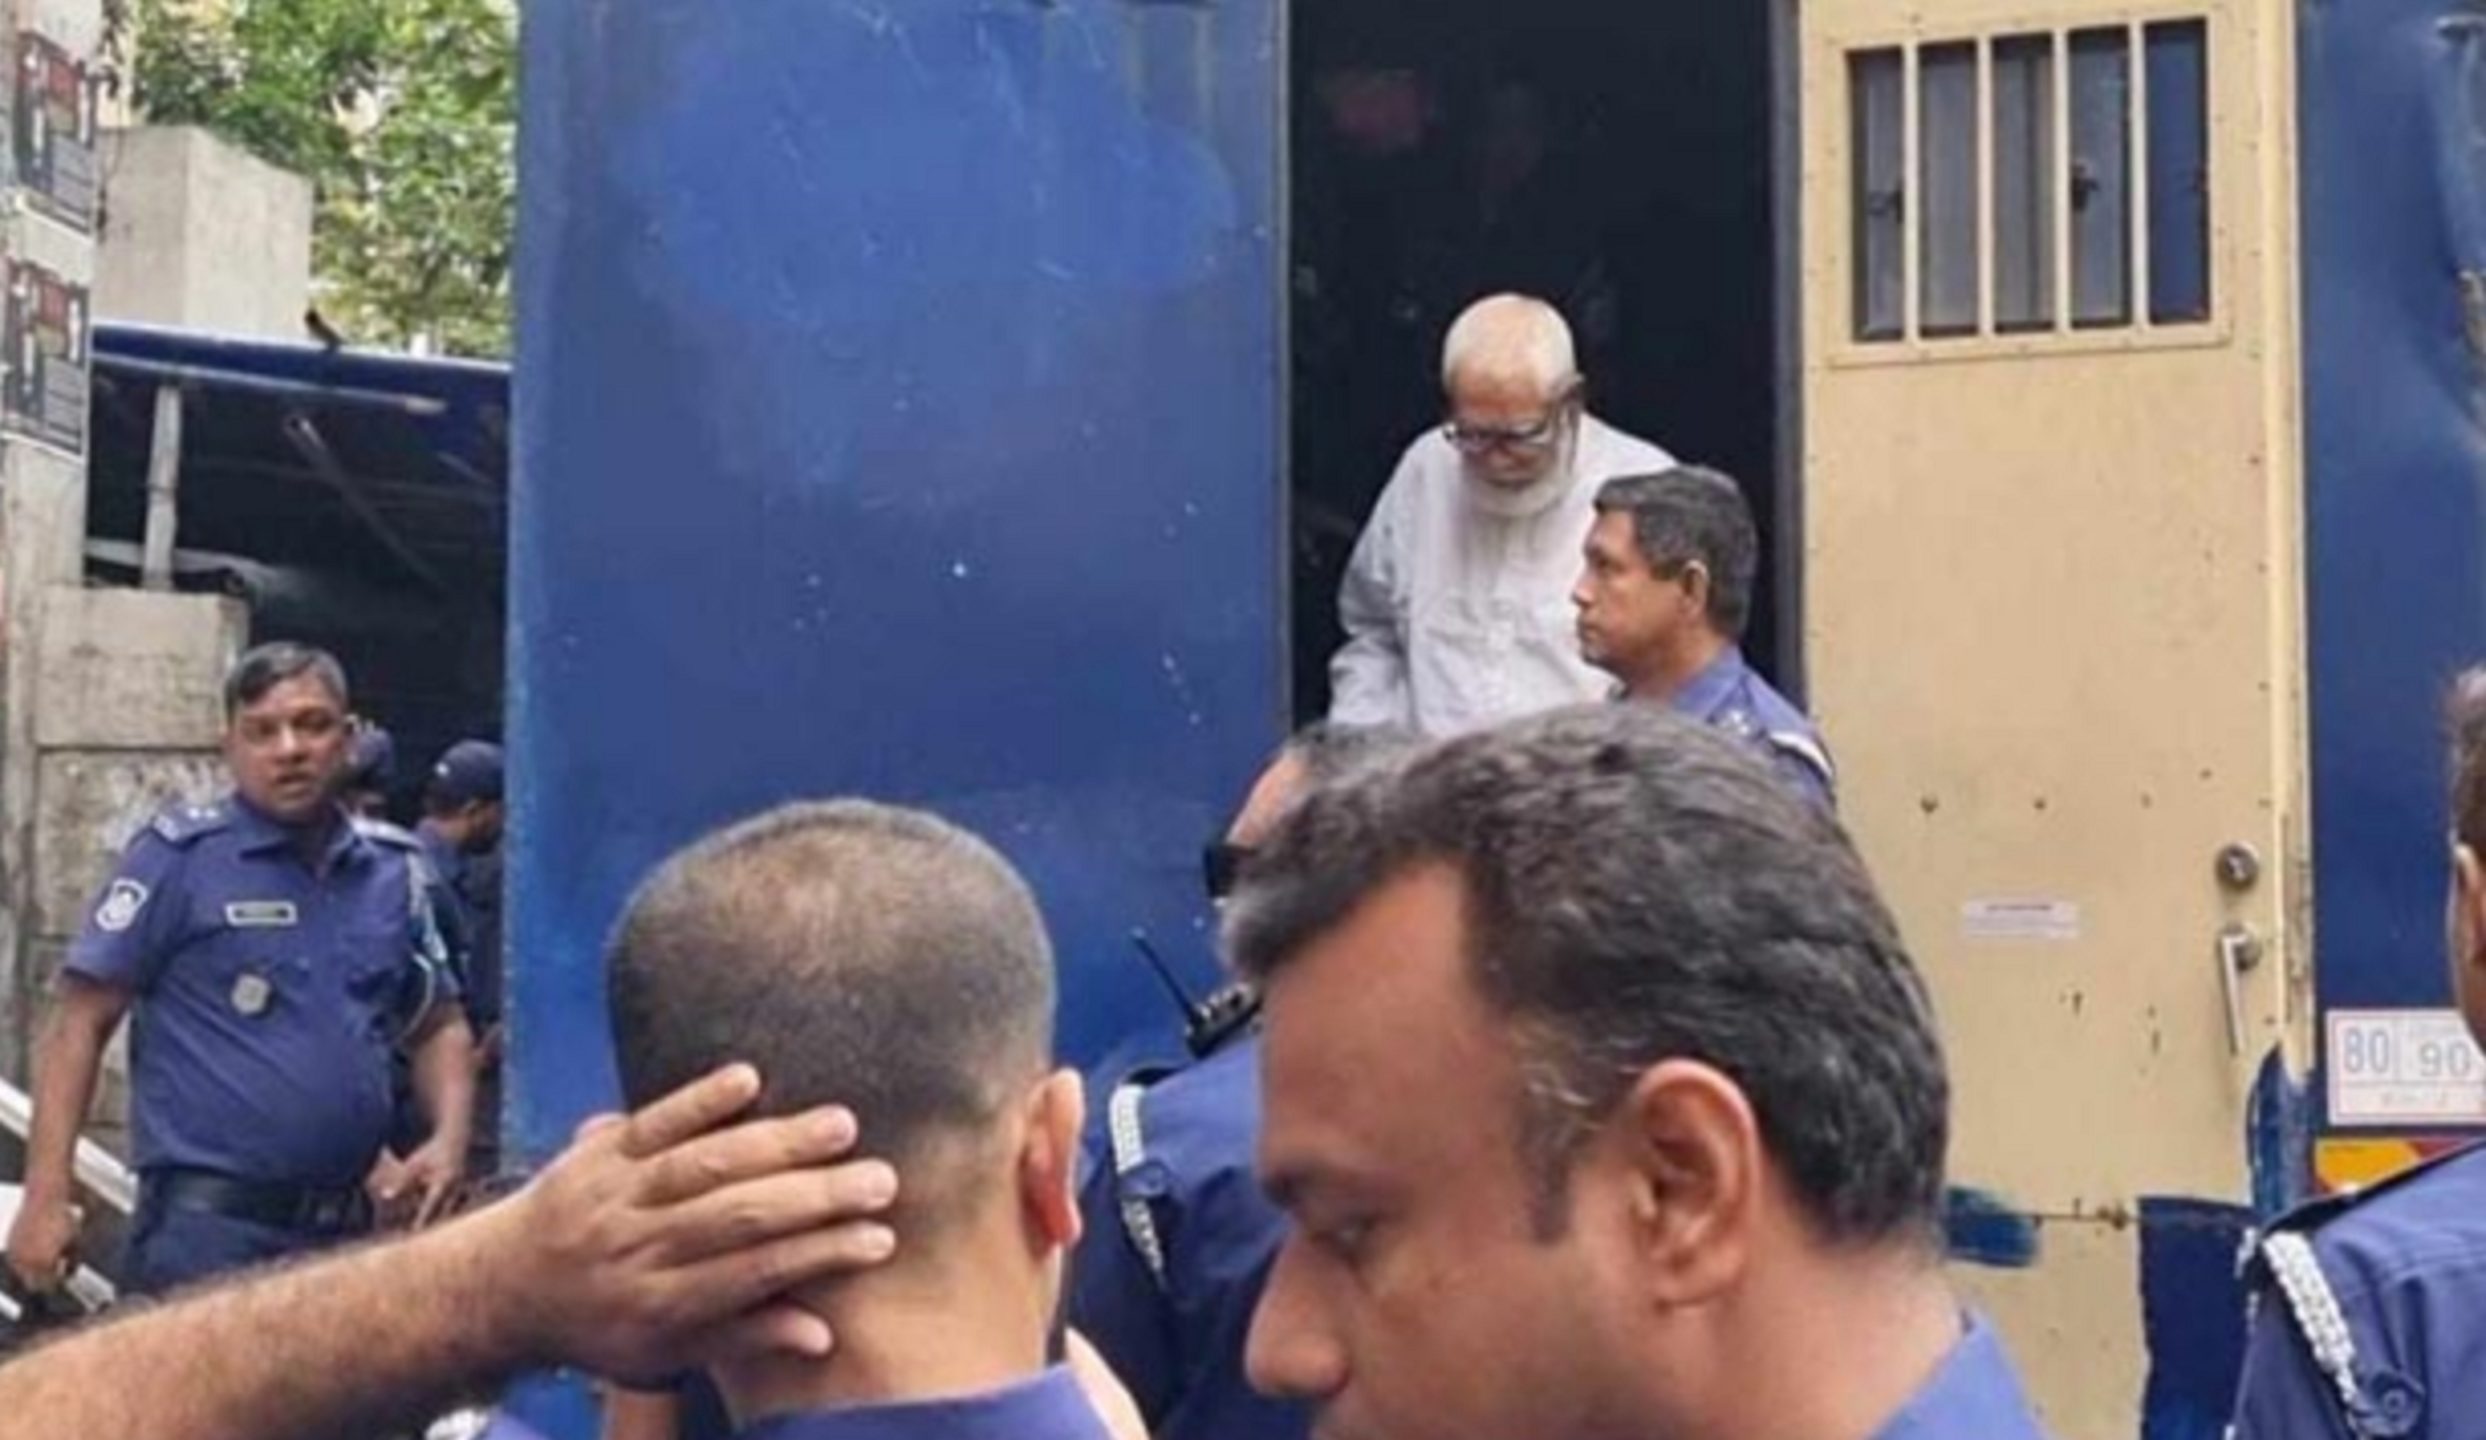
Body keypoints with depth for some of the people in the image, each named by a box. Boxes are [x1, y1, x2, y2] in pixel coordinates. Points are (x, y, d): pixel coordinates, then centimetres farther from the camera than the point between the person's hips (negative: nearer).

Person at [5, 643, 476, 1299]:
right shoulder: (180, 856, -4)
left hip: (347, 1229, 6)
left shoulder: (393, 869, 10)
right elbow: (80, 1024, -6)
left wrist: (449, 1140, -1)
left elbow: (438, 1027, 18)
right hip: (206, 1228, -5)